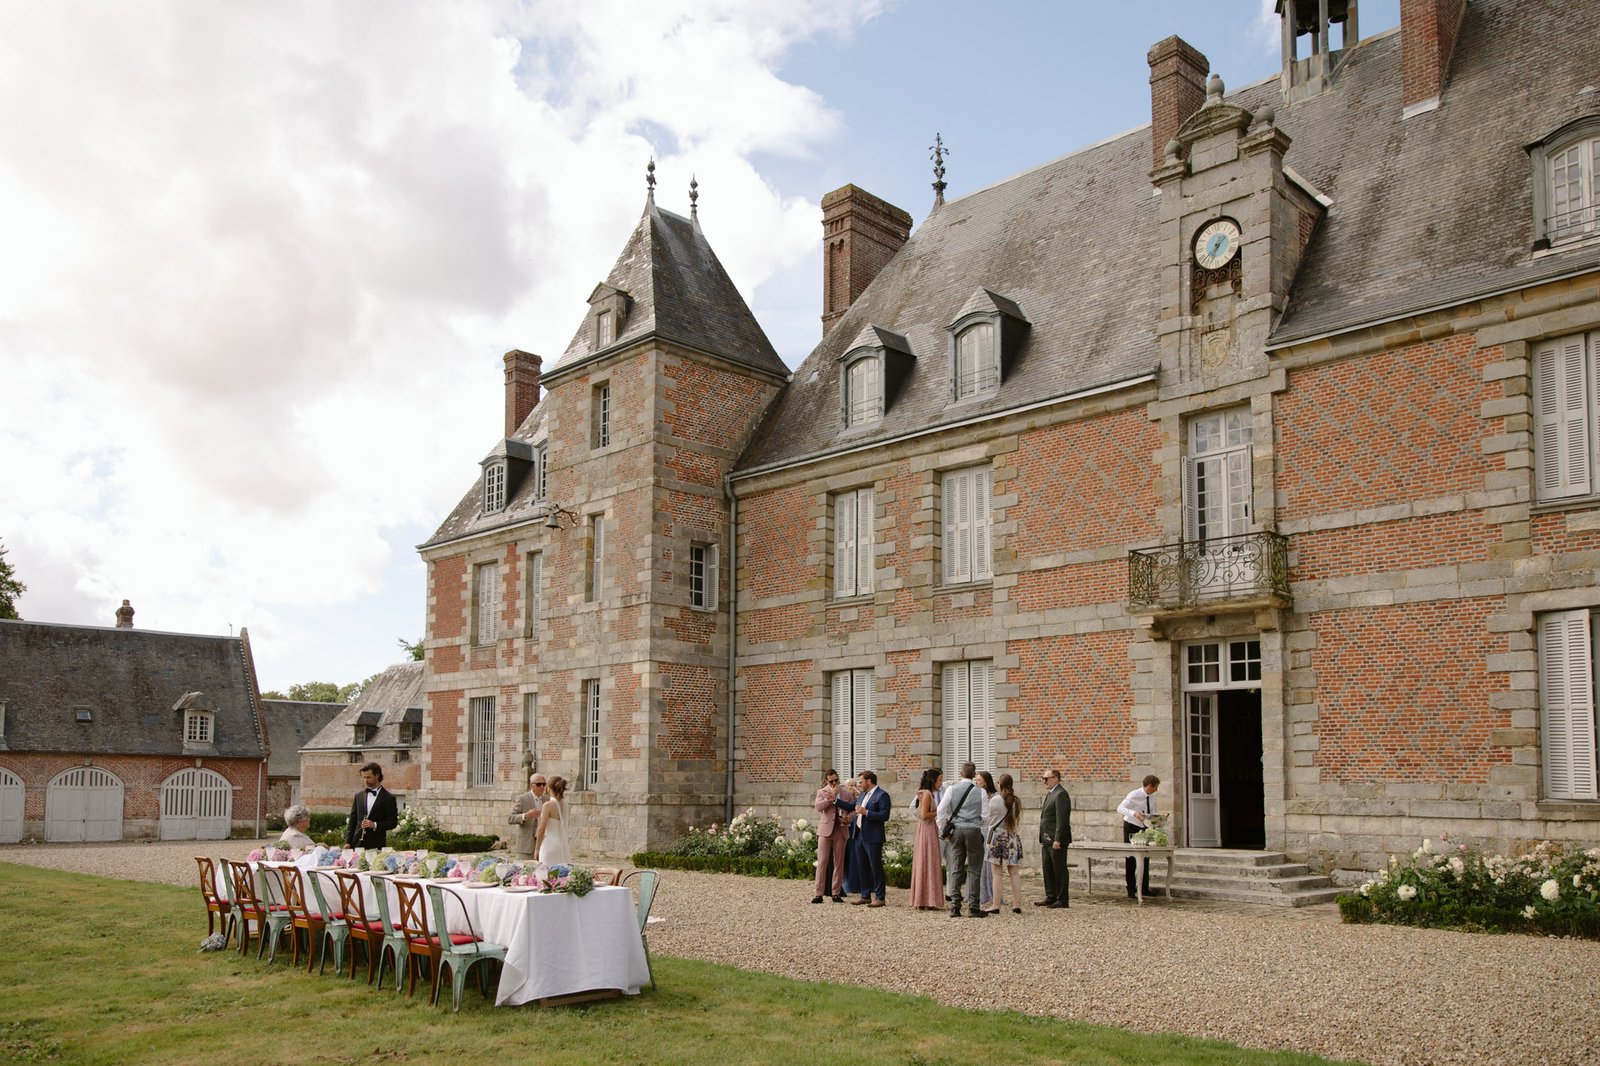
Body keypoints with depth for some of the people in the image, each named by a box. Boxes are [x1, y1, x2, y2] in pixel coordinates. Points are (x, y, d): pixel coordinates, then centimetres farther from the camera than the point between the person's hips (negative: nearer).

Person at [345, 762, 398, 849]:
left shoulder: (389, 798, 0)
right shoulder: (358, 796, 12)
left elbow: (392, 822, -1)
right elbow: (352, 821, 12)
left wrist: (375, 825, -15)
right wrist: (348, 842, 3)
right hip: (357, 844, 3)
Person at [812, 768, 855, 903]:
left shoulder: (846, 792, 9)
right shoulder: (822, 792, 3)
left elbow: (853, 808, 15)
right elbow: (818, 806, -15)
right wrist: (832, 796, -21)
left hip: (841, 831, 2)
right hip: (825, 830, -2)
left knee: (838, 863, 6)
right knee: (822, 862, -5)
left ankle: (836, 893, 11)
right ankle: (819, 894, -3)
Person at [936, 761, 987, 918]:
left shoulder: (952, 790, 2)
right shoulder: (980, 792, -1)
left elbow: (941, 811, -1)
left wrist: (944, 830, 10)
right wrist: (984, 832, 15)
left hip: (956, 830, 2)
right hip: (974, 831, -2)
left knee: (955, 869, 5)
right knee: (973, 869, 2)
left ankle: (955, 906, 2)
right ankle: (973, 906, 0)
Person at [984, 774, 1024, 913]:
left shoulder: (994, 800, -10)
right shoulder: (1016, 801, 2)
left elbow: (989, 819, 0)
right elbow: (1018, 821, 9)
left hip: (998, 835, -4)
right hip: (1013, 836, 5)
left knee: (997, 873, -1)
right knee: (1014, 872, 9)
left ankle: (996, 905, -1)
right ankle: (1017, 904, 9)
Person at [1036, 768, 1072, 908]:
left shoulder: (1060, 794, -14)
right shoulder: (1050, 794, 18)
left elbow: (1061, 819, -20)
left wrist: (1057, 840, -24)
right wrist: (1043, 838, 17)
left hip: (1056, 840, -10)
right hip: (1047, 840, 10)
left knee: (1059, 870, -3)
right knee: (1048, 869, 13)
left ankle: (1062, 900, 3)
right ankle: (1051, 897, 20)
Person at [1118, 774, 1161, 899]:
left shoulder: (1152, 797, 1)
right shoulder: (1134, 795, -20)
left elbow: (1152, 813, 11)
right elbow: (1120, 808, -28)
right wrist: (1134, 813, -44)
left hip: (1145, 828, 7)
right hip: (1131, 828, -7)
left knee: (1145, 858, 11)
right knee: (1130, 859, -2)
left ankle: (1144, 888, 22)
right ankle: (1131, 891, 4)